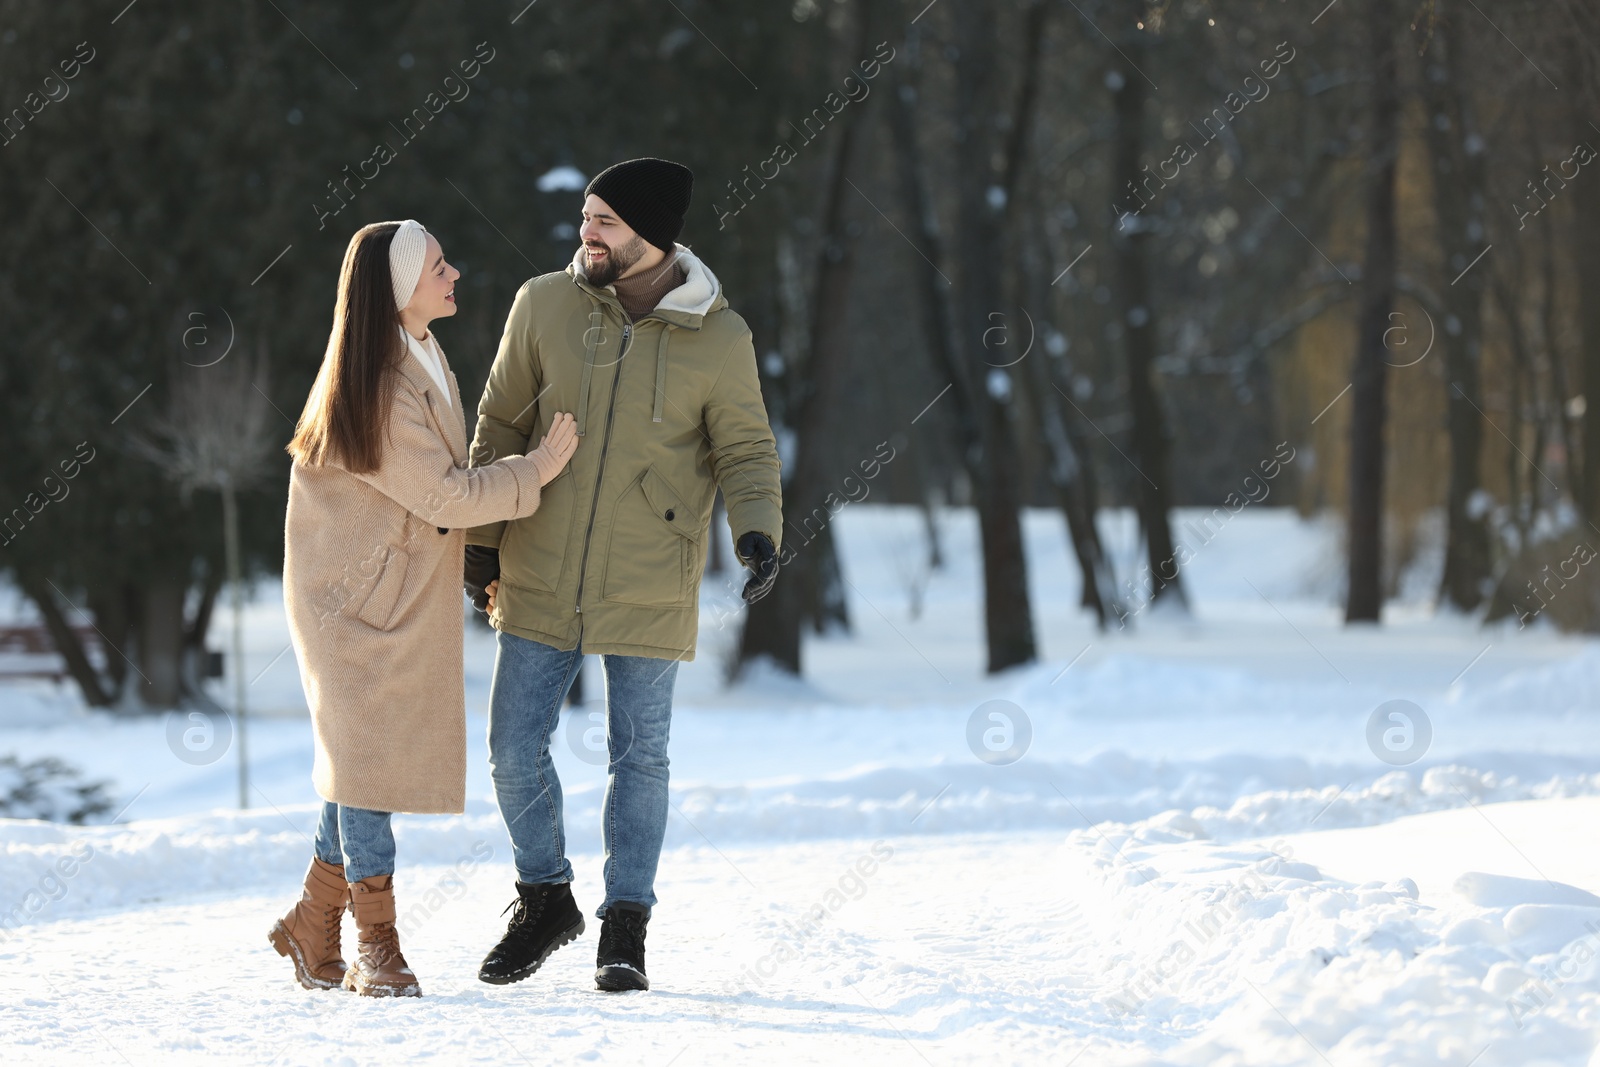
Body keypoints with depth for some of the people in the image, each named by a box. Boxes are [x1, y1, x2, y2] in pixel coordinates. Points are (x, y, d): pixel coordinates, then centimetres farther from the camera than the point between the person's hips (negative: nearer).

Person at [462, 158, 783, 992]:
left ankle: (625, 929, 17)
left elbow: (746, 451, -1)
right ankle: (545, 902, 26)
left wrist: (757, 529, -20)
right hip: (540, 581, 2)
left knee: (639, 757, 5)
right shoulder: (544, 305, -3)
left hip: (646, 593, -2)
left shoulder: (718, 339, -8)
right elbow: (501, 425, 6)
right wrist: (482, 538, 7)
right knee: (515, 751, 4)